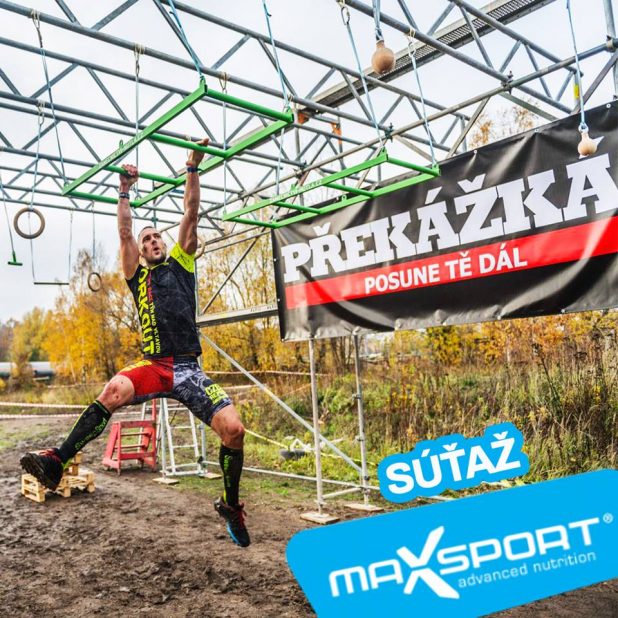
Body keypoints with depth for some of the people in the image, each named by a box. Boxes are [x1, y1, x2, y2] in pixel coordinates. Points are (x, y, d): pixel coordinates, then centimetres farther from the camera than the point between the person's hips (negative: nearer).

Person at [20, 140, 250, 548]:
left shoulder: (181, 263, 16)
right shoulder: (137, 276, 18)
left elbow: (191, 216, 11)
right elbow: (124, 232, 12)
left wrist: (193, 170, 9)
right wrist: (125, 190, 16)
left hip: (188, 369, 0)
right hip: (153, 366, 0)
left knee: (233, 428, -16)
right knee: (114, 391, -34)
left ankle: (231, 505, 5)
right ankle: (56, 463, -31)